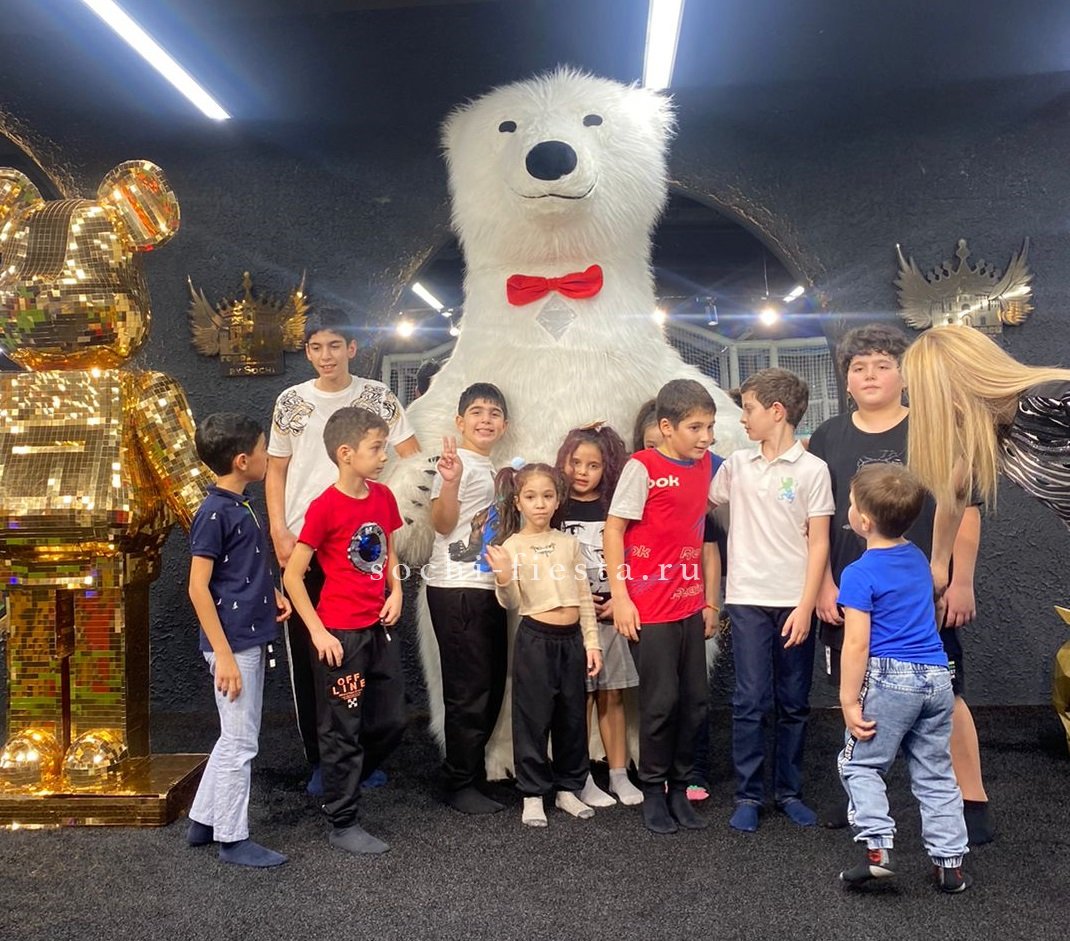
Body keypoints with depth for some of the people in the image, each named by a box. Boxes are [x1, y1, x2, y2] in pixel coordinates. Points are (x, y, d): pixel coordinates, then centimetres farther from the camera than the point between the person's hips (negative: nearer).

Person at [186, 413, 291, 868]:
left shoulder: (240, 506, 10)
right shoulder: (214, 513, -16)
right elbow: (198, 588, -18)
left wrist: (273, 593, 5)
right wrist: (223, 654, -19)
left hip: (252, 639, 9)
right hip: (233, 643, -9)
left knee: (236, 738, 18)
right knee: (240, 742, 1)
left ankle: (203, 820, 30)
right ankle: (233, 839, 14)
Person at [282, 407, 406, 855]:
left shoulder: (383, 496, 4)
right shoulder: (325, 507, -15)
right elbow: (292, 575, -12)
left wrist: (395, 590, 2)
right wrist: (319, 632, -14)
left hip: (379, 628, 7)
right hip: (341, 634, -7)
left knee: (391, 722, 14)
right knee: (343, 729, 6)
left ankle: (340, 787, 36)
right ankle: (342, 823, 22)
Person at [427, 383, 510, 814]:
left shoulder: (493, 468, 17)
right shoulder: (458, 463, -9)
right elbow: (443, 524, -22)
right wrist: (450, 481, -36)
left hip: (488, 588, 9)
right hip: (457, 589, -9)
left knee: (492, 684, 14)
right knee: (469, 689, -3)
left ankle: (472, 770, 28)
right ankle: (460, 785, 10)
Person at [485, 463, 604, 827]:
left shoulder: (569, 543, 7)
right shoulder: (511, 546, -4)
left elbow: (584, 598, 10)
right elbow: (512, 603, -9)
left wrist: (592, 642, 6)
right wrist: (503, 578, -28)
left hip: (572, 637, 4)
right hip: (536, 637, -4)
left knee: (573, 715, 12)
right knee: (533, 717, 3)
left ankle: (568, 788, 27)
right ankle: (533, 794, 16)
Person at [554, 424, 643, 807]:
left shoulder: (613, 507, 8)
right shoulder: (555, 508, 0)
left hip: (611, 612, 3)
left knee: (612, 695, 8)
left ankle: (619, 775, 17)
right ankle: (582, 779, 10)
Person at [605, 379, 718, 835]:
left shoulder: (705, 465, 8)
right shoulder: (642, 467, -11)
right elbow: (613, 530, -10)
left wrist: (707, 598, 15)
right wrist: (620, 596, -13)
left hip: (689, 605, 6)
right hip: (649, 608, -6)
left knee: (695, 700, 10)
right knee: (661, 700, 1)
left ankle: (679, 789, 25)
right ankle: (653, 792, 19)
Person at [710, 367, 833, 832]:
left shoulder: (812, 469, -2)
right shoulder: (736, 465, 7)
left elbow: (818, 542, -3)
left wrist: (806, 606, -9)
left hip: (794, 603, -1)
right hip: (748, 600, 1)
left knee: (794, 703, 9)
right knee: (750, 702, 1)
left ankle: (789, 791, 22)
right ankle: (748, 795, 11)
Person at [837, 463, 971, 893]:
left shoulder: (859, 574, -11)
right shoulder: (918, 559, 10)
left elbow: (856, 645, -14)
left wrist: (849, 701, -10)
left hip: (890, 679, -6)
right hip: (937, 676, 7)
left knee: (860, 764, 9)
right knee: (935, 773, 15)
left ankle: (877, 848, -2)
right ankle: (950, 861, 18)